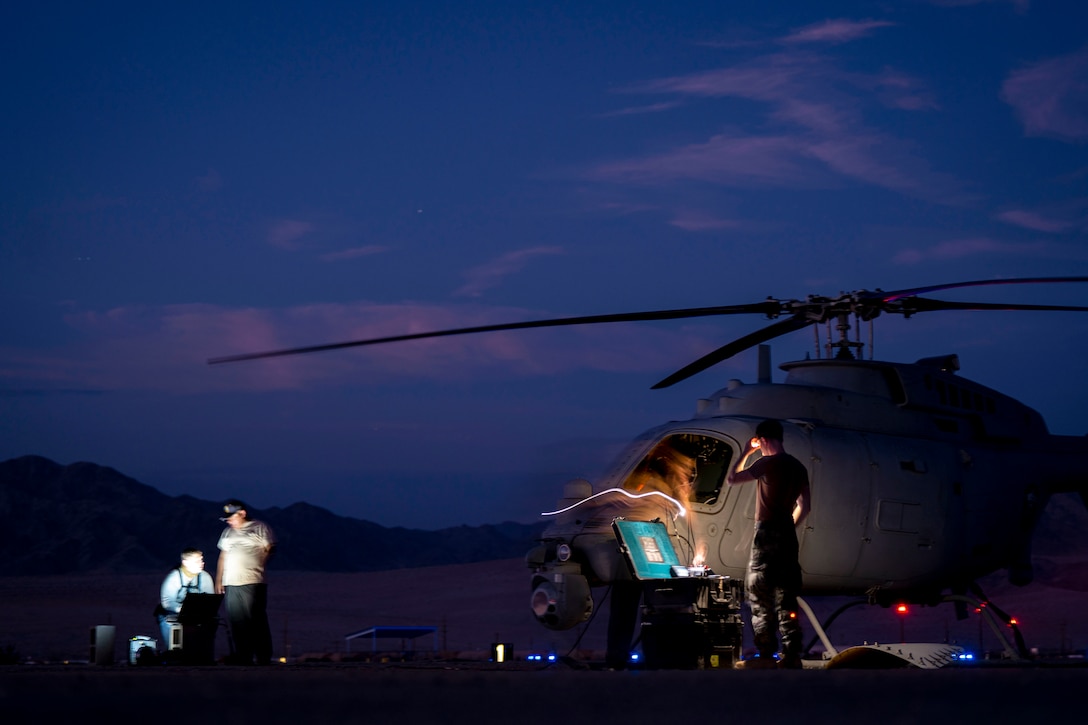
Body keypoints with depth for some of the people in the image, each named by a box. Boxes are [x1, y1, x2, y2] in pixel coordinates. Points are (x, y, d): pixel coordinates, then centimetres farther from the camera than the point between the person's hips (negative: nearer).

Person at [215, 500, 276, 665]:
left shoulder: (259, 528, 3)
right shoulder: (228, 532, 20)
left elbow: (269, 551, -1)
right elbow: (223, 557, 21)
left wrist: (255, 568, -7)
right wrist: (219, 580, 14)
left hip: (252, 583, -6)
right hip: (230, 585, 6)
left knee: (257, 624, -6)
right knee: (237, 625, 4)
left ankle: (263, 661, -4)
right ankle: (243, 661, 8)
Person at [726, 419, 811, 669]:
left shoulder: (768, 463, -11)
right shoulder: (798, 467, 12)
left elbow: (732, 479, -6)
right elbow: (804, 506, 16)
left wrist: (747, 453, 5)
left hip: (767, 533, -7)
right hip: (788, 536, 7)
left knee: (759, 595, -3)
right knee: (786, 596, 8)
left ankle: (766, 654, -7)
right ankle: (792, 654, 4)